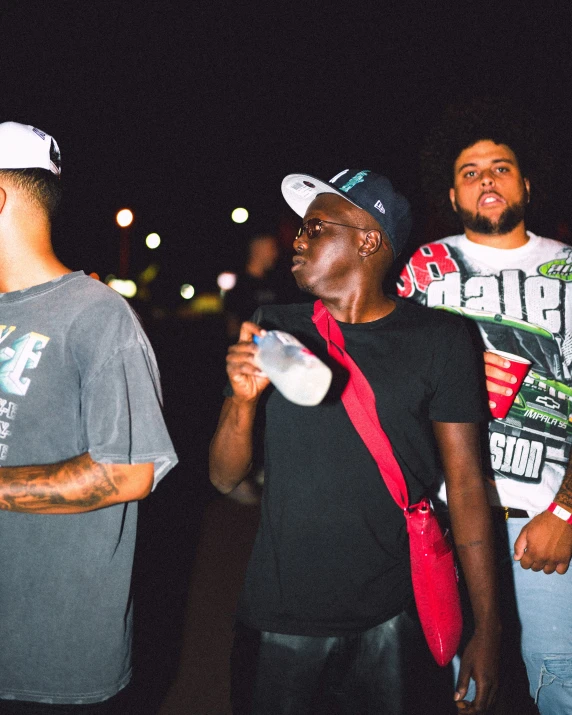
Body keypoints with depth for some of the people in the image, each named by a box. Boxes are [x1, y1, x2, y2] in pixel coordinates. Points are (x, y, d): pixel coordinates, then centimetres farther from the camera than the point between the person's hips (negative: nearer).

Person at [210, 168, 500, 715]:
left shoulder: (437, 339, -3)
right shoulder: (272, 330, 3)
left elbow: (466, 484, -3)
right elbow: (224, 479, 3)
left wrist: (487, 629, -6)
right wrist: (243, 399, -17)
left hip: (393, 622, -1)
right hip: (278, 620, 2)